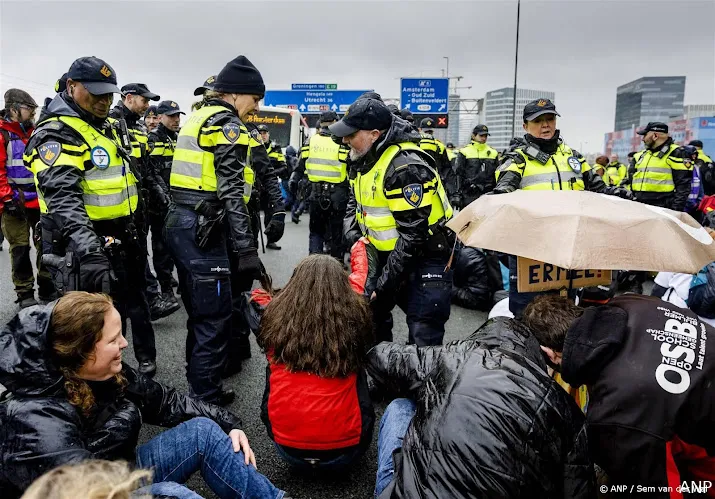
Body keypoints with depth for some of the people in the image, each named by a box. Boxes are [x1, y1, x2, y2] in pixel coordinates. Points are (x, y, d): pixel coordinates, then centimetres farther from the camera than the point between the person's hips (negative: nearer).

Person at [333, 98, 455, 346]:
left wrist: (384, 284, -23)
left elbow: (414, 235, -28)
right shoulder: (368, 158, 2)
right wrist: (353, 237, -3)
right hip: (387, 254, 9)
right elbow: (355, 202, 16)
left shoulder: (405, 167, -27)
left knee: (423, 340, -7)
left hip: (425, 260, -9)